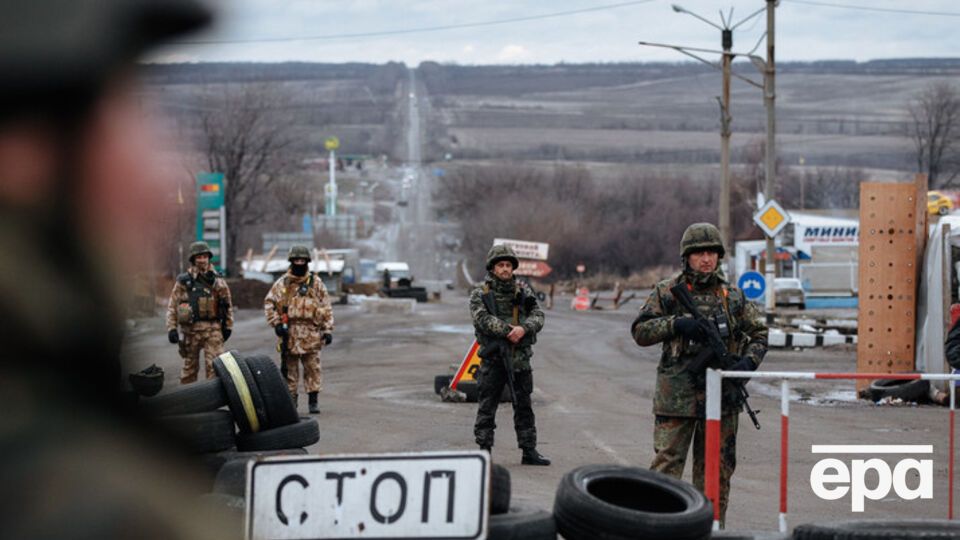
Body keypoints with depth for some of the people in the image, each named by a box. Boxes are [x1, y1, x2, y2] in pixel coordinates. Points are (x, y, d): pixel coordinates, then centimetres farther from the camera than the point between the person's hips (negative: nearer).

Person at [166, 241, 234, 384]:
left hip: (213, 328, 0)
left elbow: (227, 305, 11)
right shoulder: (183, 281, 2)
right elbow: (172, 306, 2)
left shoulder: (217, 281, 6)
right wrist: (171, 328, -5)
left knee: (215, 365, -9)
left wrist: (228, 326, 8)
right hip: (191, 328, 0)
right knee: (190, 366, 11)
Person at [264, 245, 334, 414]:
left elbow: (327, 307, 8)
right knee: (289, 368, 4)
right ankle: (290, 400, 12)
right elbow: (269, 303, 6)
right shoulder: (282, 283, 6)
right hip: (289, 332, 0)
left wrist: (328, 330, 1)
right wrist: (276, 323, -5)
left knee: (313, 367, -2)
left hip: (311, 333, 0)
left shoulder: (316, 283, 7)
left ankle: (313, 400, 5)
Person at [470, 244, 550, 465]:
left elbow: (538, 317, -1)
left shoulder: (523, 291, 9)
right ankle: (484, 450, 6)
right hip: (493, 358, -3)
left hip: (520, 358, 3)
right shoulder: (480, 294, 0)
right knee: (487, 407, 0)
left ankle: (529, 451, 14)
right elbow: (483, 319, -15)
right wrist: (509, 330, -21)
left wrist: (523, 328, -21)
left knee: (524, 406, 8)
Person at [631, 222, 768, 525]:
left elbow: (759, 333, 15)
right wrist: (676, 324, -14)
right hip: (677, 395, -3)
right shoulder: (667, 292, 4)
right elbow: (640, 331, 1)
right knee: (666, 465, -6)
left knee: (717, 469, 8)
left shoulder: (733, 296, 11)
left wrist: (748, 361, -4)